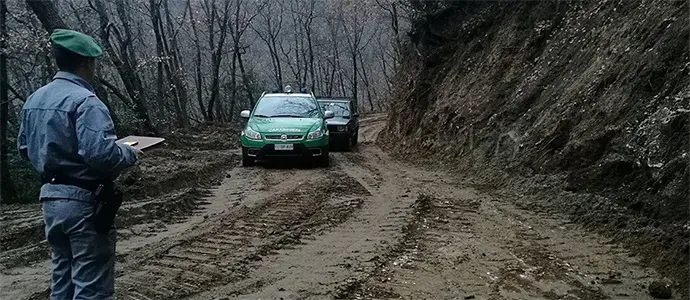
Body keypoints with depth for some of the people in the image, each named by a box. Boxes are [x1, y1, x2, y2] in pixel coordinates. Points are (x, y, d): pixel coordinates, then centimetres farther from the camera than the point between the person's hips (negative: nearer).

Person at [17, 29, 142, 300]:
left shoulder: (34, 99, 9)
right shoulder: (84, 101, -19)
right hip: (83, 201, -9)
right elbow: (101, 154, -28)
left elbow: (25, 147, 17)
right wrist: (131, 154, -10)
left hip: (50, 198, 9)